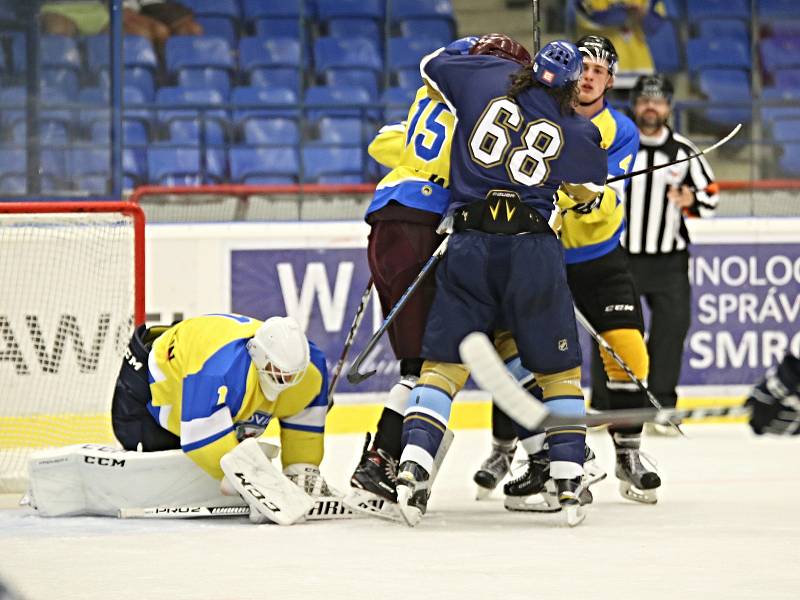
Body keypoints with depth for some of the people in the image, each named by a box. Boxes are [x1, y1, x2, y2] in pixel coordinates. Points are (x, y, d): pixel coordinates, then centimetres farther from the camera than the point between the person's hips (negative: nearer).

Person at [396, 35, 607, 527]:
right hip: (534, 247, -1)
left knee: (444, 361, 5)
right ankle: (569, 479, 5)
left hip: (470, 244, 1)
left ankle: (414, 463, -13)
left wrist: (484, 48, 38)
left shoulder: (492, 76, 6)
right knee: (559, 369, 13)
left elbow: (431, 64, 22)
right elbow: (591, 192, 23)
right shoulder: (578, 133, 8)